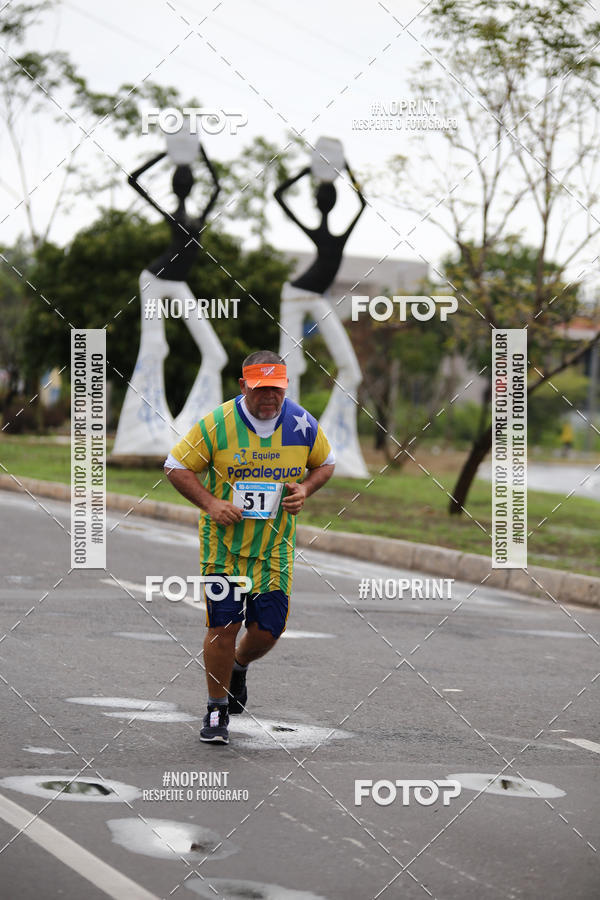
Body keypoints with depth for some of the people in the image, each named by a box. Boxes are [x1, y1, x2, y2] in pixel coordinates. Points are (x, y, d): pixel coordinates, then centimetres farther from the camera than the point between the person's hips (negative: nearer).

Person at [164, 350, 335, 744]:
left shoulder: (302, 424, -2)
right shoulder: (217, 424, -12)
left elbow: (326, 462, 16)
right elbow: (177, 466, -3)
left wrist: (305, 488, -5)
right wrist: (210, 503, -16)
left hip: (275, 548, 3)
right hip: (223, 544, -2)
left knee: (267, 631, 0)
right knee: (223, 626, -6)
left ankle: (239, 667, 37)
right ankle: (218, 711, 13)